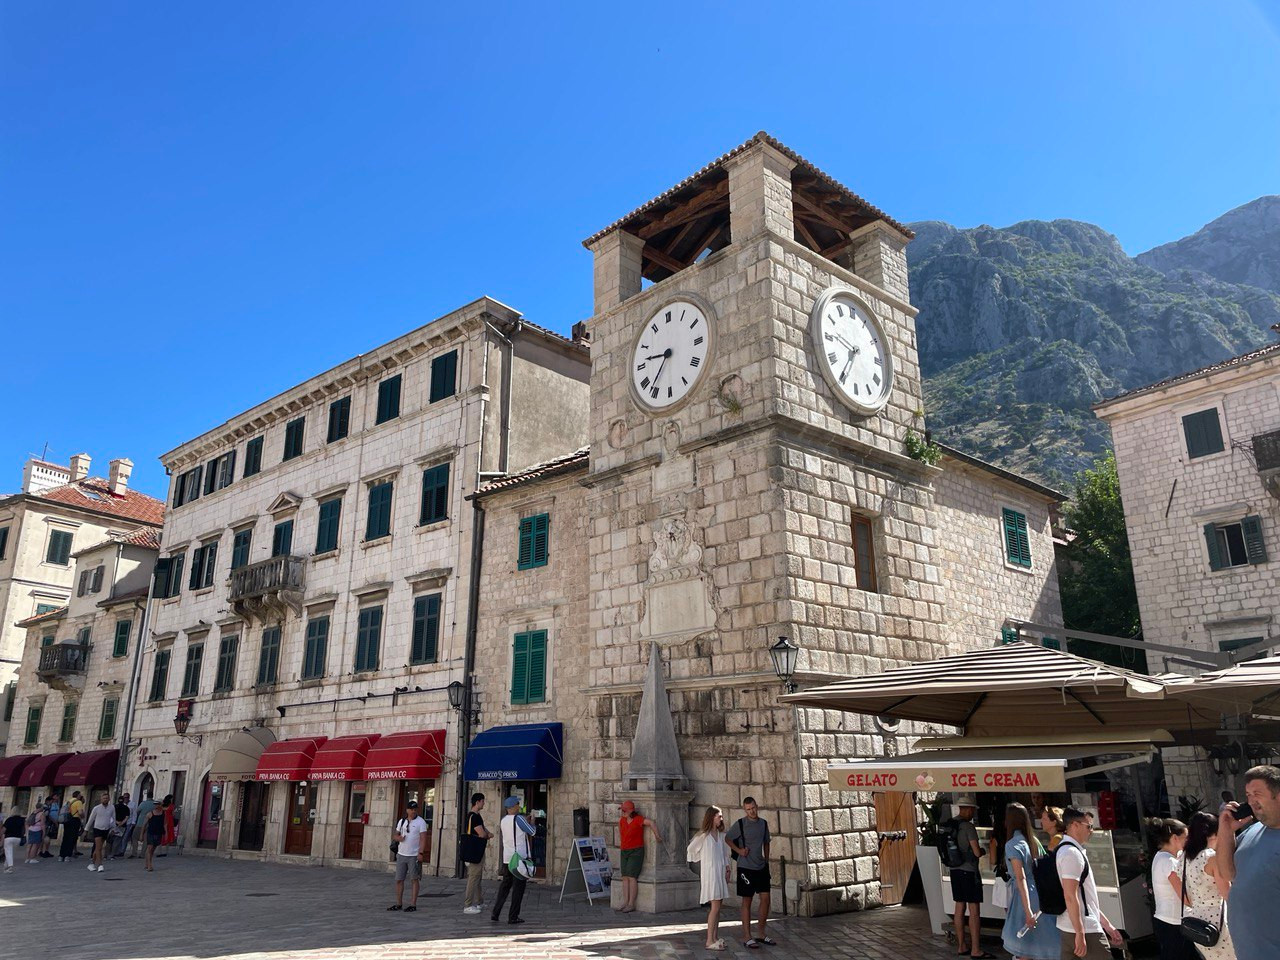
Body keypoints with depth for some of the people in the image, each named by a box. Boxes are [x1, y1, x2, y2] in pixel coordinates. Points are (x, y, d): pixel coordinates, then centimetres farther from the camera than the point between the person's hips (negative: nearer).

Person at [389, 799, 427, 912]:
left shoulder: (420, 822, -5)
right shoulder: (401, 821, 10)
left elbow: (422, 838, -9)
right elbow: (395, 834, 18)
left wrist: (421, 853, -18)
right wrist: (399, 838, -6)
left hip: (414, 856, -5)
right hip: (401, 855, 5)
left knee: (414, 880, -1)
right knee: (399, 880, 8)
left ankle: (413, 905, 4)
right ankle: (398, 904, 19)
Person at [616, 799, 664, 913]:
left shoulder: (638, 819, -15)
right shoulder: (622, 820, 7)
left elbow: (652, 823, -26)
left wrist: (657, 837, -24)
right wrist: (620, 840, 31)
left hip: (636, 851, -7)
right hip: (625, 852, 7)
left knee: (632, 877, -12)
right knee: (625, 877, 1)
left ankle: (631, 904, -11)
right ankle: (625, 903, 2)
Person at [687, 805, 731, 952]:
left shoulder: (721, 834, 10)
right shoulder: (703, 835, -9)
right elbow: (691, 849, 2)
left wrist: (727, 870, 10)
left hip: (720, 872, 6)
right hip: (709, 872, -6)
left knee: (717, 906, 9)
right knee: (715, 907, -10)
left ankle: (716, 938, 17)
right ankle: (709, 941, -6)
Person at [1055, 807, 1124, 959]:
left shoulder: (1063, 850, 15)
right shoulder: (1072, 853, -16)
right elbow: (1070, 896, -22)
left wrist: (1106, 924, 22)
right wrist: (1080, 934, -22)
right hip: (1085, 929, -9)